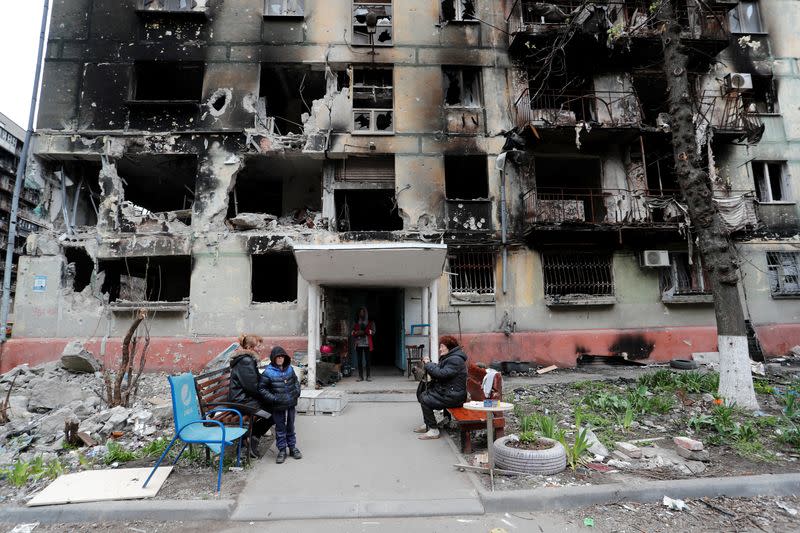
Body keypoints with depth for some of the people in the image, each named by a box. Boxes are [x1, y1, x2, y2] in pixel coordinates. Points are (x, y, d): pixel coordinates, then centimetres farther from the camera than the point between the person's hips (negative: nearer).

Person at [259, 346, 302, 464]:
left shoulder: (289, 368, 1)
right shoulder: (268, 372, -13)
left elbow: (296, 381, 16)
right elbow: (262, 388, -9)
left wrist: (297, 391, 2)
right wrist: (272, 398, -17)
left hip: (291, 403, 4)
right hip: (278, 405, -4)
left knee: (290, 426, 16)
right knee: (280, 428, 8)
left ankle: (292, 447, 30)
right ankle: (282, 450, 22)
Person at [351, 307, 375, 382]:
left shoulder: (371, 323, 9)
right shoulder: (356, 324, 17)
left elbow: (372, 332, -4)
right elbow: (352, 333, 10)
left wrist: (364, 332, -15)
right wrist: (357, 333, -11)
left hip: (367, 344, -2)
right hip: (358, 344, 2)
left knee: (367, 360, -4)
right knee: (359, 361, 0)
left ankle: (368, 376, 2)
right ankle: (360, 376, 6)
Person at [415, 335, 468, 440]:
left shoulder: (455, 360, -19)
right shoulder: (448, 357, 16)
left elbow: (441, 374, -27)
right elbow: (439, 371, 17)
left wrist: (429, 364, -16)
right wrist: (429, 363, 1)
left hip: (453, 397, -11)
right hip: (445, 391, 11)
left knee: (425, 400, -19)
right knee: (422, 394, 8)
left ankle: (433, 430, -10)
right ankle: (427, 425, 19)